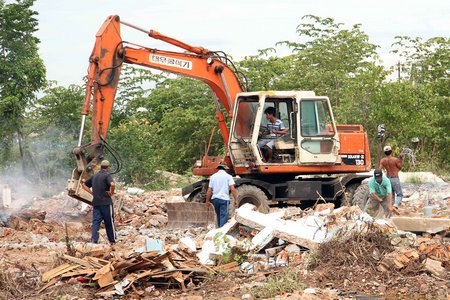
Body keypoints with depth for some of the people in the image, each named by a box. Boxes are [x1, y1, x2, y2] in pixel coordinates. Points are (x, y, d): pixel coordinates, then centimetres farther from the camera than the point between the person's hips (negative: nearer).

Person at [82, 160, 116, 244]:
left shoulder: (94, 176, 14)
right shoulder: (107, 175, -8)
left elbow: (84, 185, 21)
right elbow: (112, 184, -27)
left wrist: (92, 192, 13)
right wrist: (111, 192, -10)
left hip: (96, 202, 5)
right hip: (106, 202, -5)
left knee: (96, 221, 2)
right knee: (109, 222, 6)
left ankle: (94, 240, -10)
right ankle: (112, 241, 15)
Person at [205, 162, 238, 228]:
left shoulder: (213, 176, 8)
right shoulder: (228, 176, -1)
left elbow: (209, 191, 6)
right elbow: (232, 189, -12)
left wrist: (207, 201, 13)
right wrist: (236, 200, -9)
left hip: (215, 199, 4)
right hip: (224, 198, -4)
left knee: (219, 215, 18)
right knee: (224, 216, -4)